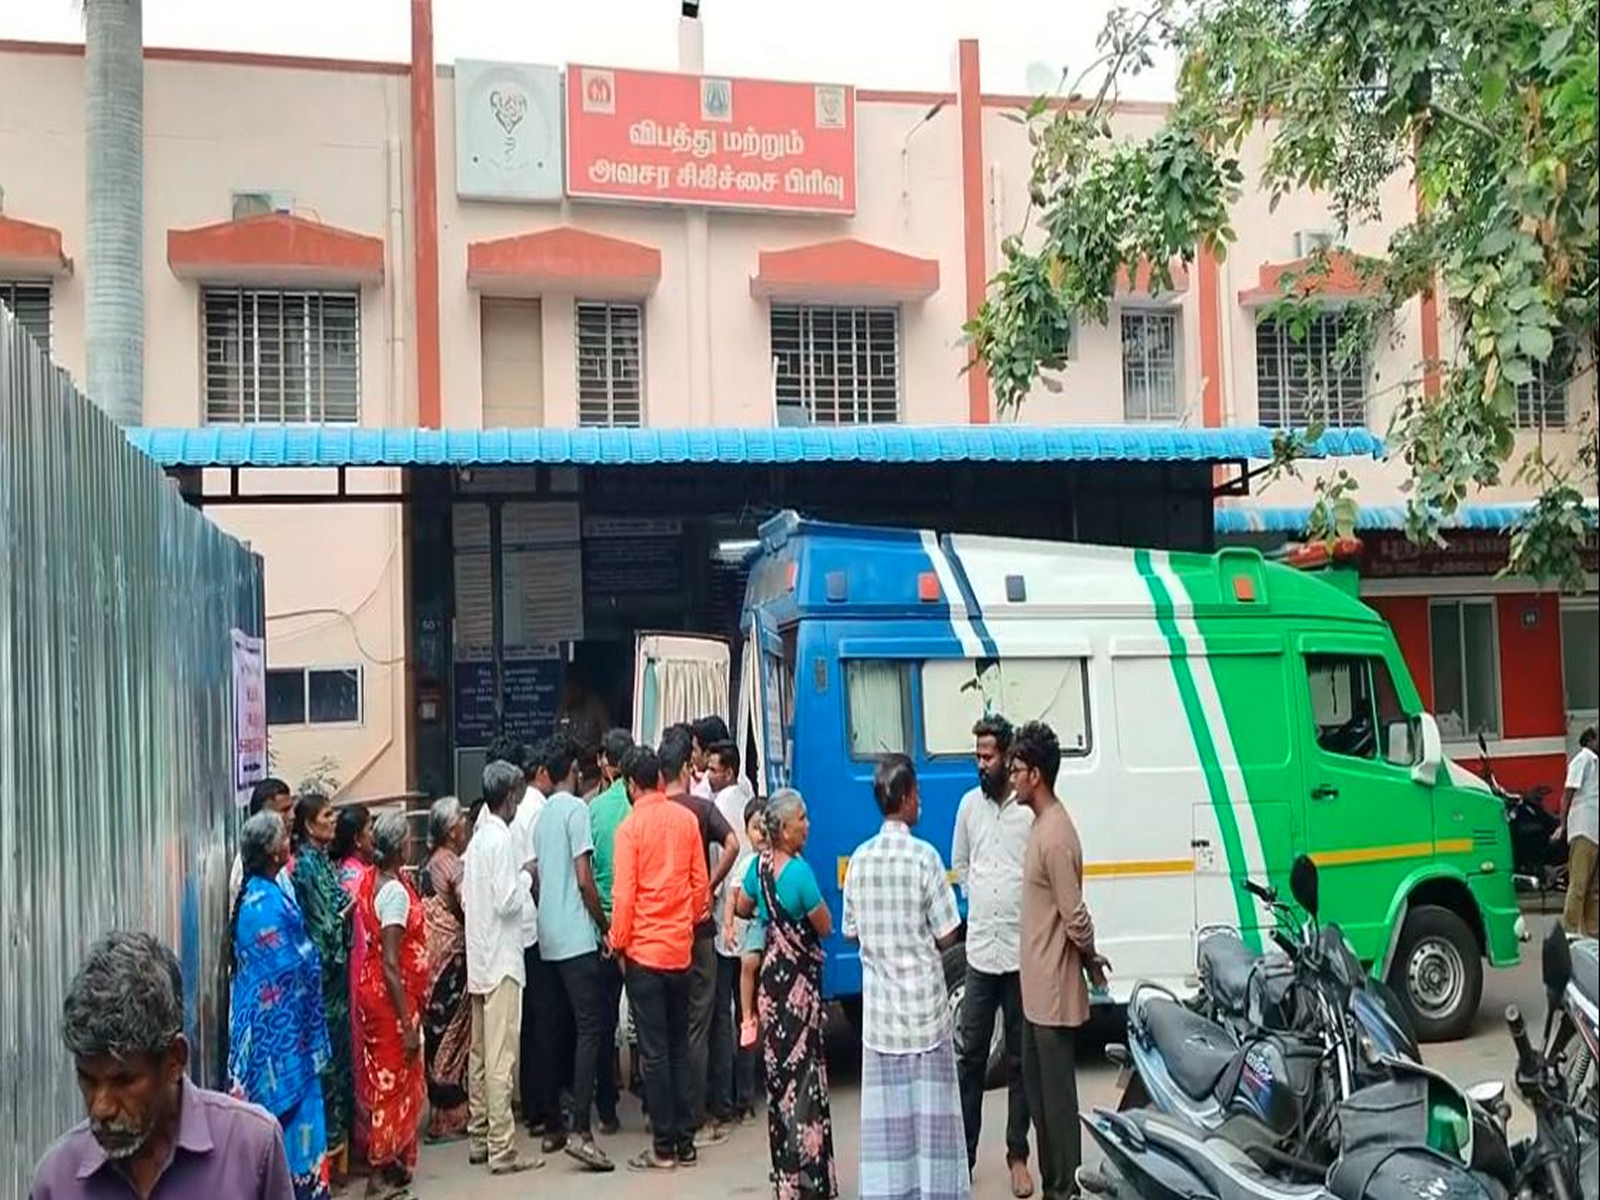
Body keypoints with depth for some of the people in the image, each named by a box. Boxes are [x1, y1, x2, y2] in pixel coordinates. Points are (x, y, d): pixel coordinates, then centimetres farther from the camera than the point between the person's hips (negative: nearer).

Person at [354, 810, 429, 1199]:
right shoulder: (395, 892, -22)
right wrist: (408, 1024, -19)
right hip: (391, 997, -9)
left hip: (371, 992, 9)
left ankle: (386, 1164, 29)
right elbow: (391, 966, -23)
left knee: (383, 1079, 18)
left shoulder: (371, 880, 3)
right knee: (394, 1083, 3)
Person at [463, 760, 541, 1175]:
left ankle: (479, 1139, 21)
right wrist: (527, 876, -4)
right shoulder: (502, 840, -15)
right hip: (501, 959, -9)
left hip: (478, 960, 9)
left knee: (479, 1055, 14)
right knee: (501, 1059, -6)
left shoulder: (477, 839, 11)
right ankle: (501, 1149, -4)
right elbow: (508, 901, -20)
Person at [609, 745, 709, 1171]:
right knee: (679, 1045, 13)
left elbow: (624, 895, -12)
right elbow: (700, 882, 5)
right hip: (680, 948, 4)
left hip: (644, 950, -4)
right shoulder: (686, 819, 1)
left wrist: (618, 943, 0)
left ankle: (663, 1147, 5)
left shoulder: (630, 827, -11)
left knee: (654, 1051, 1)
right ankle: (685, 1141, 16)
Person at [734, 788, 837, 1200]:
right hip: (800, 981, -7)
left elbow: (741, 908, 17)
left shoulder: (760, 864, 2)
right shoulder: (800, 871, -20)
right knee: (804, 1079, -2)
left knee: (779, 1076, 16)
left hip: (771, 977, 8)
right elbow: (825, 926, -12)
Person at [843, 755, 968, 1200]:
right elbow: (947, 934, -11)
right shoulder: (924, 856, -13)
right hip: (923, 1001, -4)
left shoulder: (859, 859, 0)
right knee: (929, 1106, 4)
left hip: (880, 1004, 4)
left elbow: (851, 932, 8)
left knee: (884, 1110, 9)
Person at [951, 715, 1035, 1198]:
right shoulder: (969, 803, 5)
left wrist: (1019, 912, -7)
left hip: (1023, 951, -3)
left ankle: (1018, 1154, 21)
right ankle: (963, 1152, 17)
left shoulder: (1031, 808, -11)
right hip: (980, 949, 4)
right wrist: (979, 902, 11)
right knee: (969, 1055, 7)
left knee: (1020, 1060, 9)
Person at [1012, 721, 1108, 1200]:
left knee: (1058, 1097, 0)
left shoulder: (1055, 837, -23)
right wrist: (1091, 960, 17)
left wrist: (1090, 960, -5)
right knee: (1037, 1088, 18)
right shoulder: (1041, 824, 8)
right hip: (1038, 989, 10)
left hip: (1054, 993, -10)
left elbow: (1076, 918, -22)